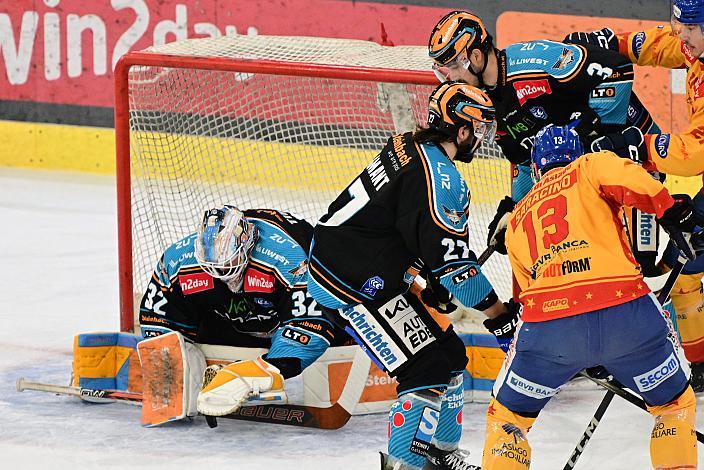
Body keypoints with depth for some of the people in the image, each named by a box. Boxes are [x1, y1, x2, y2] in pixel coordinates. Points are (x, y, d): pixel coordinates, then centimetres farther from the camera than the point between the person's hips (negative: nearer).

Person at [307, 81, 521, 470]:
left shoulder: (409, 145, 7)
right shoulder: (441, 178, -22)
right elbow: (451, 259, -23)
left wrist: (432, 280, 21)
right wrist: (501, 317, -19)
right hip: (353, 286, -10)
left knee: (450, 355, 14)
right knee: (428, 371, -11)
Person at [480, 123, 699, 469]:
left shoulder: (517, 220, 29)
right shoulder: (588, 168, 17)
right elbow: (627, 177, -7)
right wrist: (670, 208, 2)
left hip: (547, 325, 2)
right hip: (625, 312, -2)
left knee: (507, 415, 22)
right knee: (676, 404, 21)